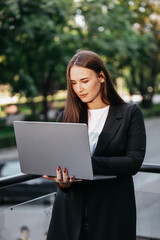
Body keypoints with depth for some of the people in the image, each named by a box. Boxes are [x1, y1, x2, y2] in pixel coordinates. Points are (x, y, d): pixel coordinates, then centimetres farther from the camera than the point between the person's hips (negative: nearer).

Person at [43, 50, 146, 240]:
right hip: (71, 209, 2)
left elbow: (134, 161, -11)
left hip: (113, 209, -2)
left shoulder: (130, 113, -2)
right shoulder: (66, 116, 7)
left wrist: (87, 163, -24)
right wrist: (61, 179, -21)